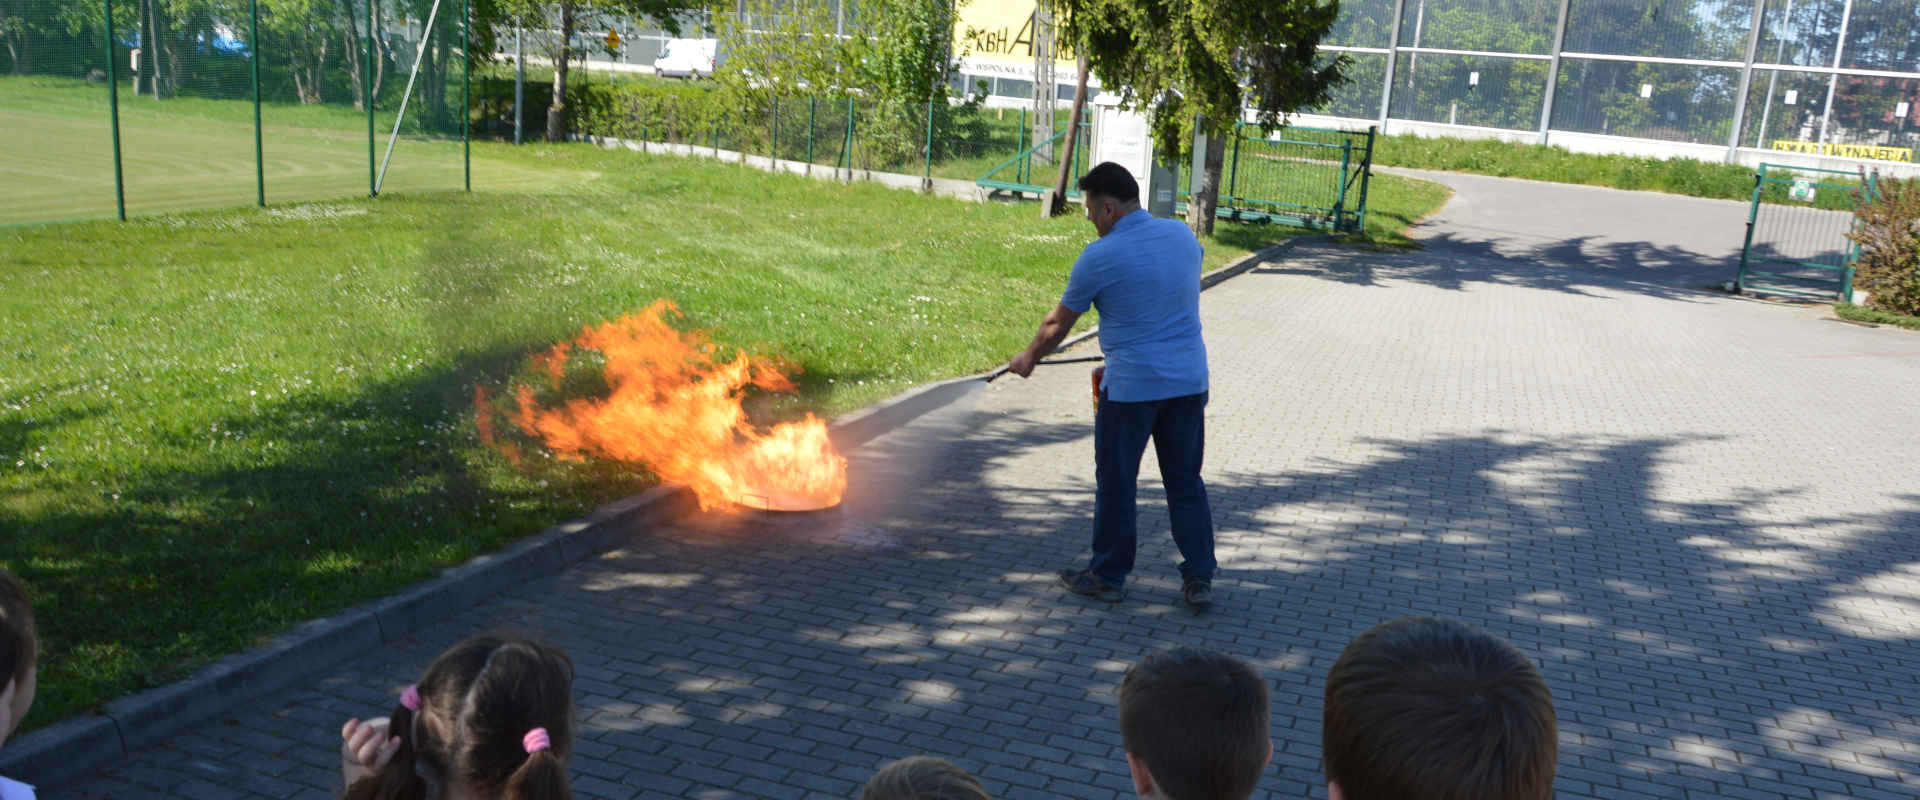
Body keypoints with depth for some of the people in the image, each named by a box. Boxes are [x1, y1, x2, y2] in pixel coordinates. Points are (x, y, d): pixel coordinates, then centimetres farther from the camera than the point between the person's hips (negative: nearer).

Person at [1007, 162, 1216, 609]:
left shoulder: (1099, 257, -10)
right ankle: (1199, 578, 15)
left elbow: (1057, 326, 0)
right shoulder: (1183, 235, 5)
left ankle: (1108, 576, 21)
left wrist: (1028, 360, 18)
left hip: (1131, 387, -5)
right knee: (1186, 482, 13)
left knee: (1116, 484, 9)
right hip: (1189, 382, 5)